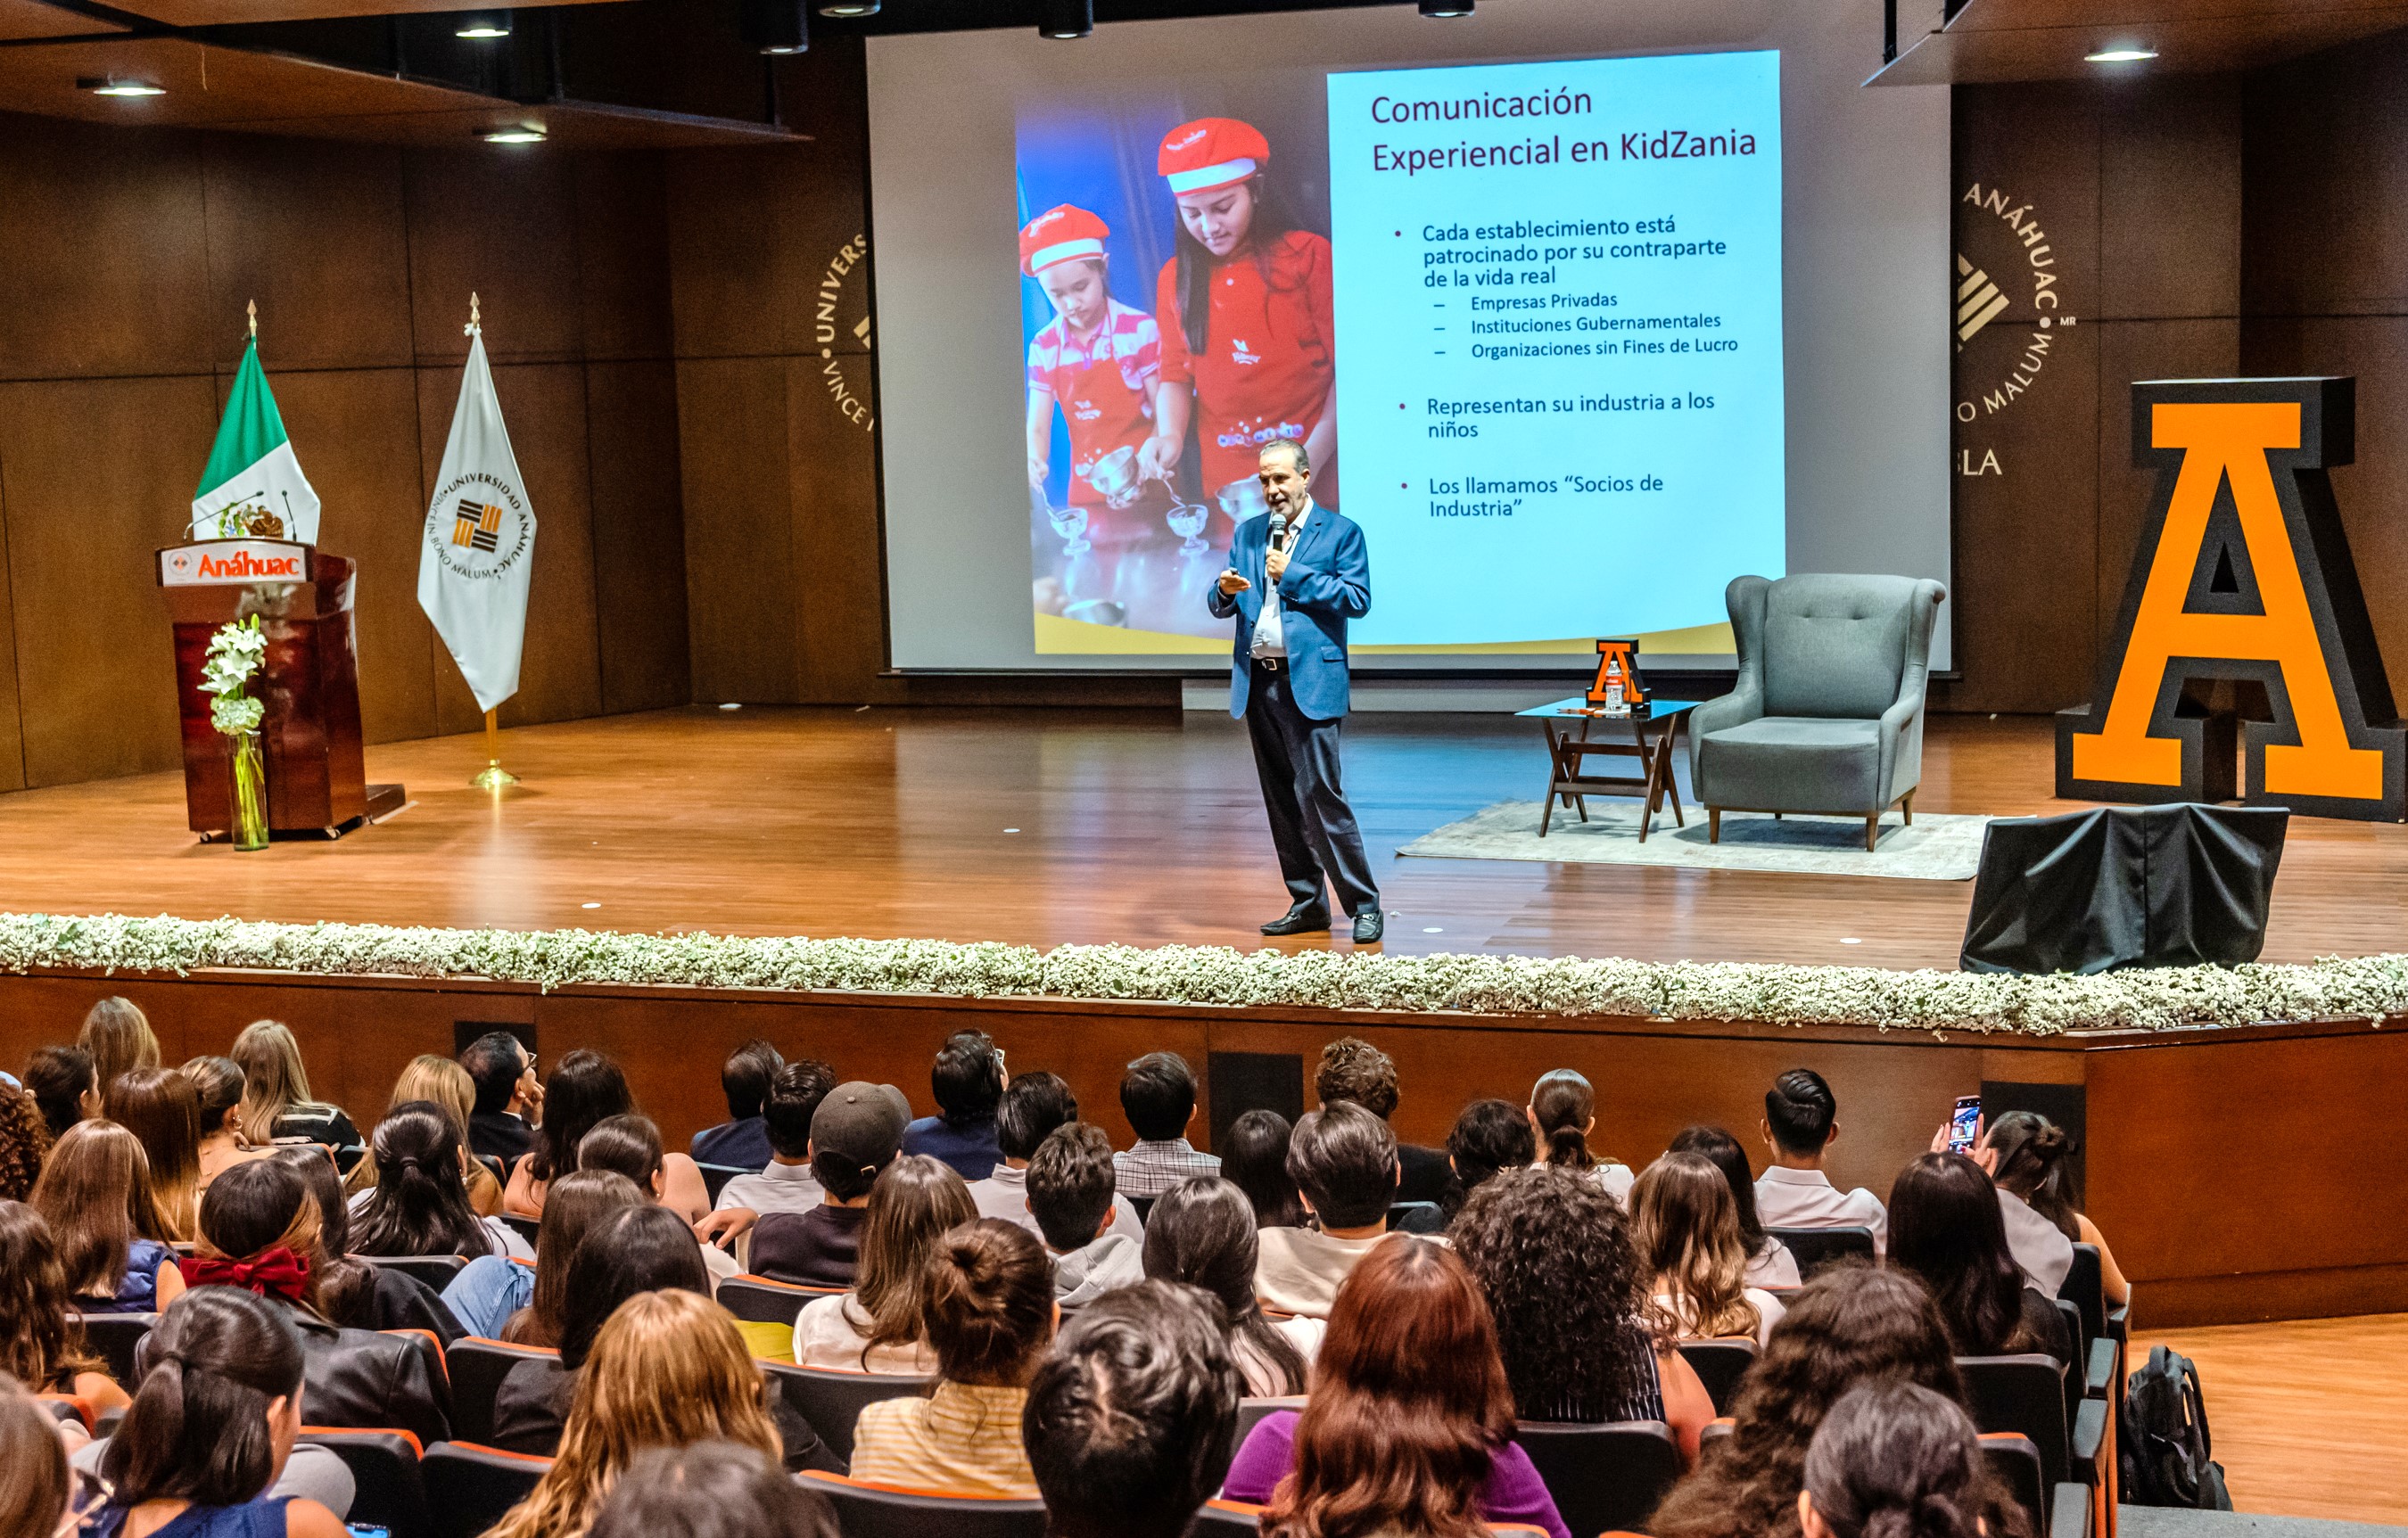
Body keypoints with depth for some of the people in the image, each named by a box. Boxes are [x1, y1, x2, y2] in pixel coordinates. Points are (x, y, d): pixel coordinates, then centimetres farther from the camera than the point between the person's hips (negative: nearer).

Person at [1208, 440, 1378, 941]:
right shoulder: (1247, 533, 15)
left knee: (1319, 794, -12)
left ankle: (1364, 905, -4)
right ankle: (1308, 904, 19)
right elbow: (1218, 605, 12)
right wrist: (1225, 590, -12)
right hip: (1258, 682, 6)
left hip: (1310, 681, -6)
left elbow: (1358, 598, -11)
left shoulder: (1341, 532, 0)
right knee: (1281, 801, 10)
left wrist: (1292, 574, -13)